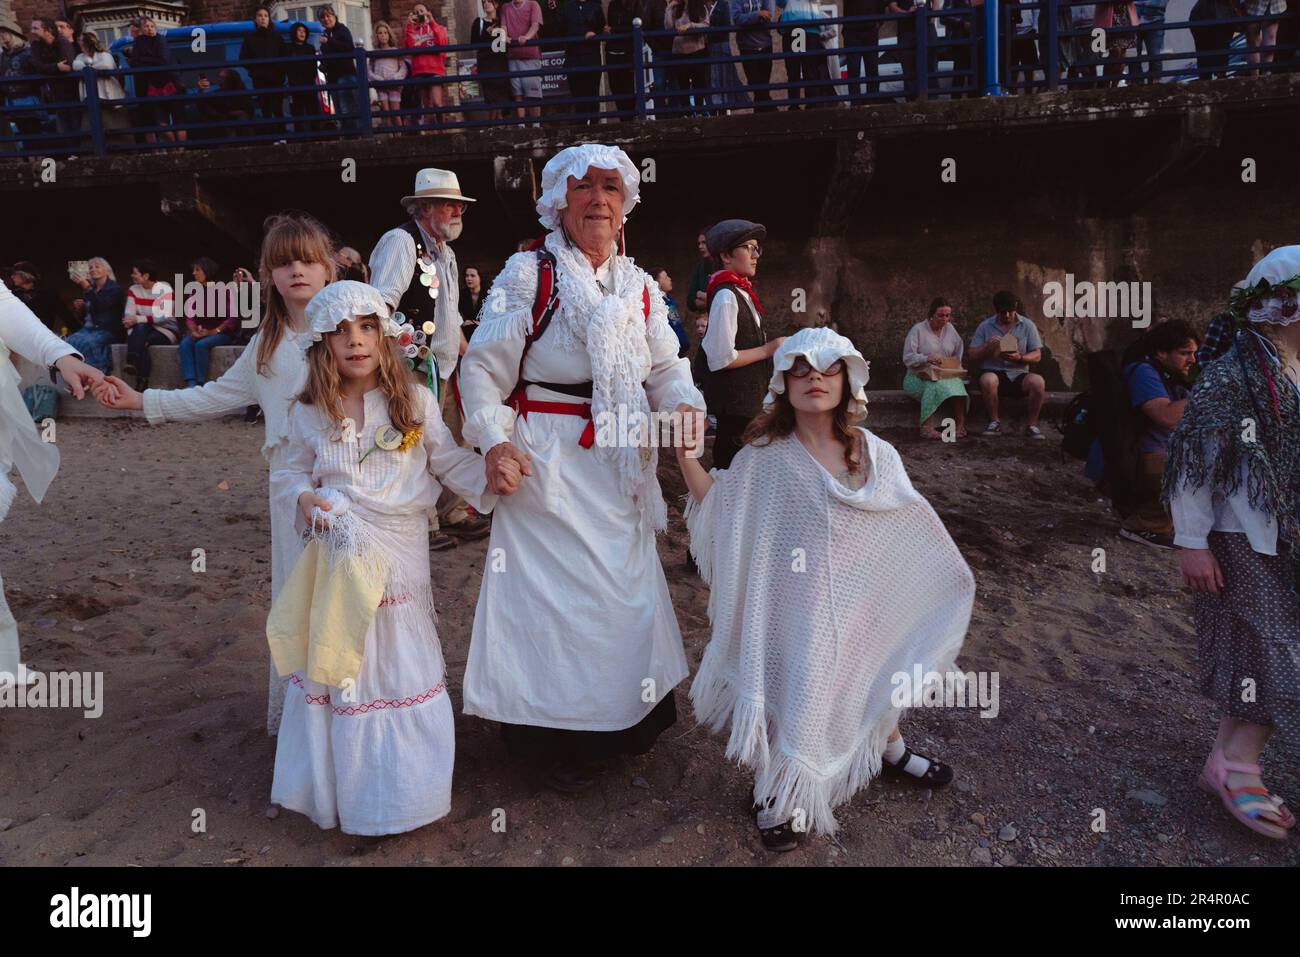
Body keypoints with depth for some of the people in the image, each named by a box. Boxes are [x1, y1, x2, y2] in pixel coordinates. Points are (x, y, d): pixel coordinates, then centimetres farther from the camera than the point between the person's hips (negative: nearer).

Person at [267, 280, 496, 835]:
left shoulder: (415, 403, -3)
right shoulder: (309, 414, 2)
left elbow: (451, 461, 1)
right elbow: (289, 473, 13)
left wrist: (489, 478, -16)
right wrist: (303, 498, -8)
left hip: (400, 554, -1)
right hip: (340, 556, 2)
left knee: (399, 662, 7)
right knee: (338, 672, 11)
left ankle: (399, 786, 26)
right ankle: (338, 785, 30)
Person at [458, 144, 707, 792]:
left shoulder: (639, 287, 10)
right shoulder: (527, 273, -6)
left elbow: (666, 368, 11)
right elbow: (482, 368, -7)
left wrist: (685, 403, -11)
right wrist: (495, 442, -20)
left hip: (620, 464, 6)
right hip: (546, 462, -5)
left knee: (626, 584, 14)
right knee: (554, 586, -1)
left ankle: (628, 716, 35)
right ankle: (555, 738, 17)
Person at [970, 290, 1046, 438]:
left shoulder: (1027, 326, 7)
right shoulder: (985, 326, 6)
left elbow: (1037, 356, 4)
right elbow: (973, 355, 4)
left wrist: (1020, 358, -17)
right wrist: (988, 347, -16)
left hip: (1019, 374, 1)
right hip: (994, 372, -1)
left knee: (1038, 381, -31)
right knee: (988, 380, -37)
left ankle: (1032, 425, -12)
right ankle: (994, 422, -16)